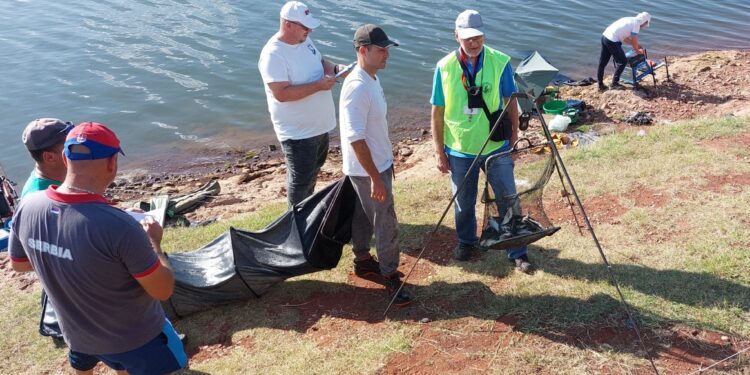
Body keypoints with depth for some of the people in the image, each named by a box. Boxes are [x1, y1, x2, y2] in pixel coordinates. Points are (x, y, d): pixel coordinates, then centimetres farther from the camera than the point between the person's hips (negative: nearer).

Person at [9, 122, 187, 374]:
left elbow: (18, 264, 3)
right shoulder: (118, 226, -37)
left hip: (76, 333, 6)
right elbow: (163, 290, -25)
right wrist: (153, 242, -10)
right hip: (134, 338, -5)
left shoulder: (28, 207, -18)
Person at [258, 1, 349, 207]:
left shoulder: (305, 40, 1)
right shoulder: (273, 55, -25)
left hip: (319, 124, 9)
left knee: (314, 169, 27)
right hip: (297, 131, -9)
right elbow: (281, 94, -30)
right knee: (300, 179, 7)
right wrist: (318, 85, -29)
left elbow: (320, 62, 16)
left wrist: (336, 68, -7)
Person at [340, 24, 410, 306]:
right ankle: (390, 277, 16)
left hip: (378, 164, 9)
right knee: (386, 224, 1)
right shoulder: (357, 87, -27)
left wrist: (385, 164, 20)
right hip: (367, 170, -9)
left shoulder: (371, 78, 5)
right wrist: (375, 177, -25)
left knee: (364, 215, 22)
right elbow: (356, 138, -27)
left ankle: (362, 261, 39)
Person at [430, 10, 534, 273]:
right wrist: (440, 153, -2)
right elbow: (438, 113, -3)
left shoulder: (500, 62, -10)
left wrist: (514, 139, 2)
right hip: (460, 150, 1)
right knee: (464, 203, 16)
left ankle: (517, 251, 24)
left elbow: (510, 103, 1)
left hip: (496, 147, 0)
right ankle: (466, 241, 41)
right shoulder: (444, 67, -9)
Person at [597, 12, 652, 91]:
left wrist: (636, 45, 34)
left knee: (602, 62, 13)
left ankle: (600, 85, 20)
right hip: (612, 41, -9)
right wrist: (638, 51, 16)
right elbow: (634, 40, -1)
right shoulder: (636, 23, -4)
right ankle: (614, 84, 10)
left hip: (605, 36, 9)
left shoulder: (630, 20, 22)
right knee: (622, 61, 5)